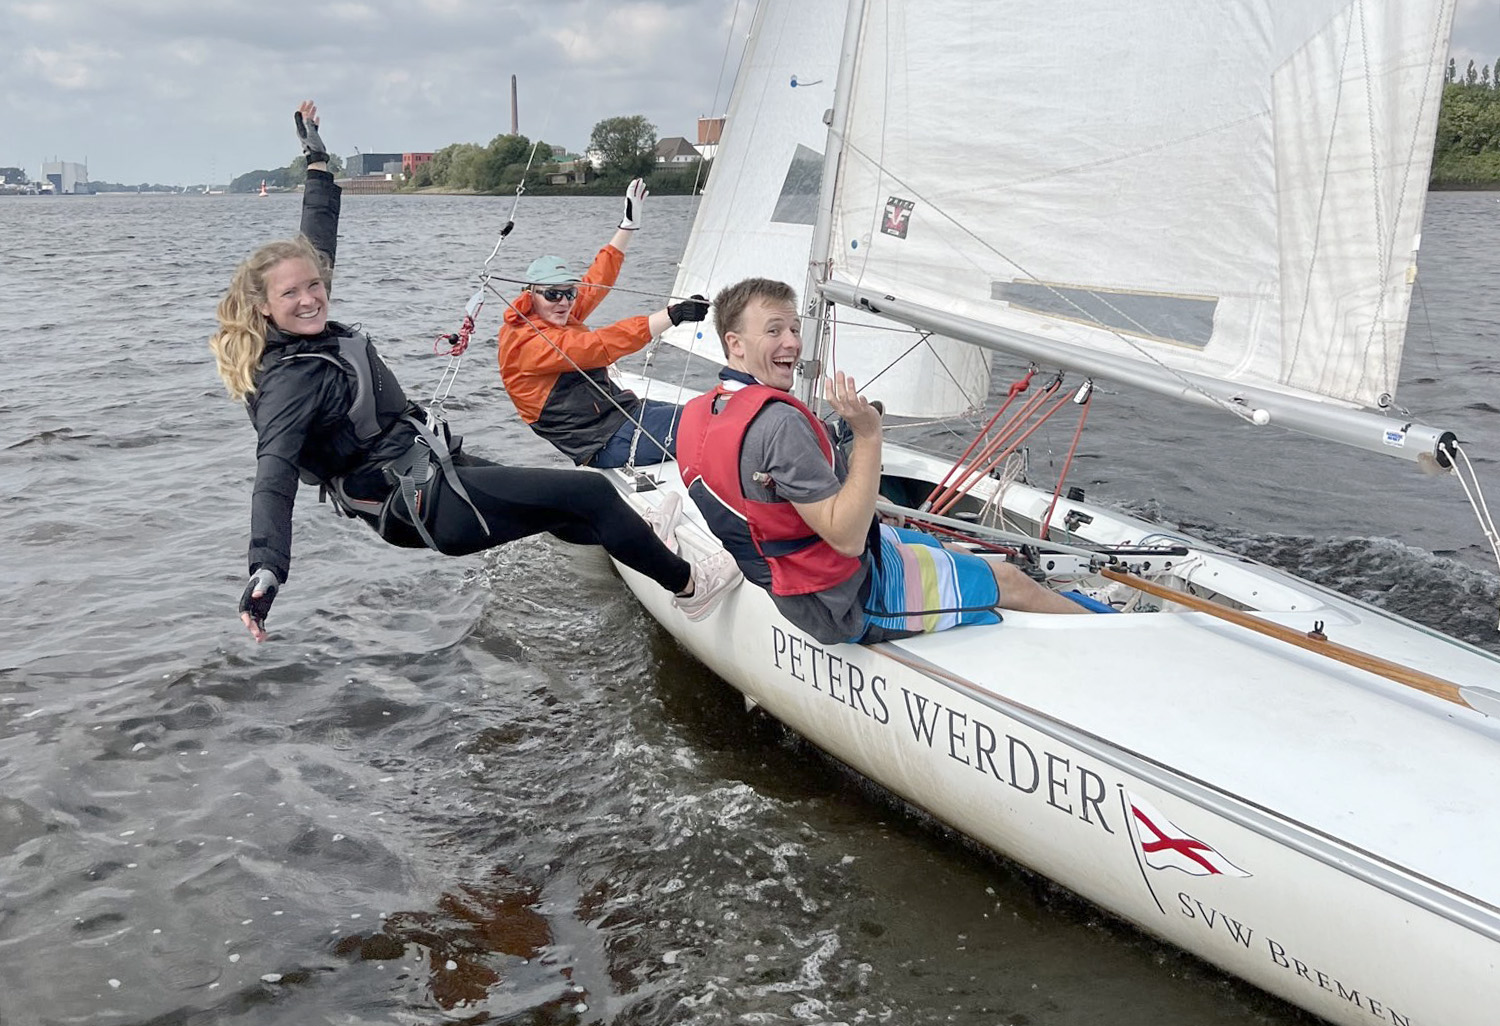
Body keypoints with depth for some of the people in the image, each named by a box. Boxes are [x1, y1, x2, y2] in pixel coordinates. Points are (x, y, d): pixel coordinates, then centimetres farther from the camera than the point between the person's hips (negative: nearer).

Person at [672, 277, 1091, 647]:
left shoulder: (695, 413, -2)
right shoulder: (777, 421, -32)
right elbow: (848, 538, -31)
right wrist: (868, 434, -31)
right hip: (851, 598, -10)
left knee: (941, 544, 28)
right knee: (1009, 580, 7)